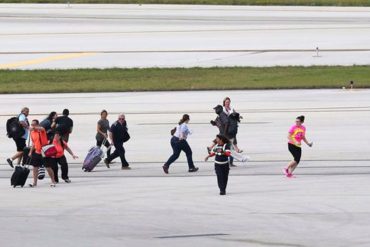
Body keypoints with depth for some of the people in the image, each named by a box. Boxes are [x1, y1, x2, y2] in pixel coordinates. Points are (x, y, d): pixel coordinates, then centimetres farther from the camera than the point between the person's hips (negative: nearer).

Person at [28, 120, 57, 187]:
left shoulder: (41, 130, -12)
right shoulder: (32, 133, 7)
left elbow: (41, 128, -39)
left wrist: (34, 128, -57)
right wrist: (30, 152, 13)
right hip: (37, 152, 6)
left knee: (48, 167, -1)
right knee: (35, 167, 4)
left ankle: (53, 182, 11)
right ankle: (35, 182, 11)